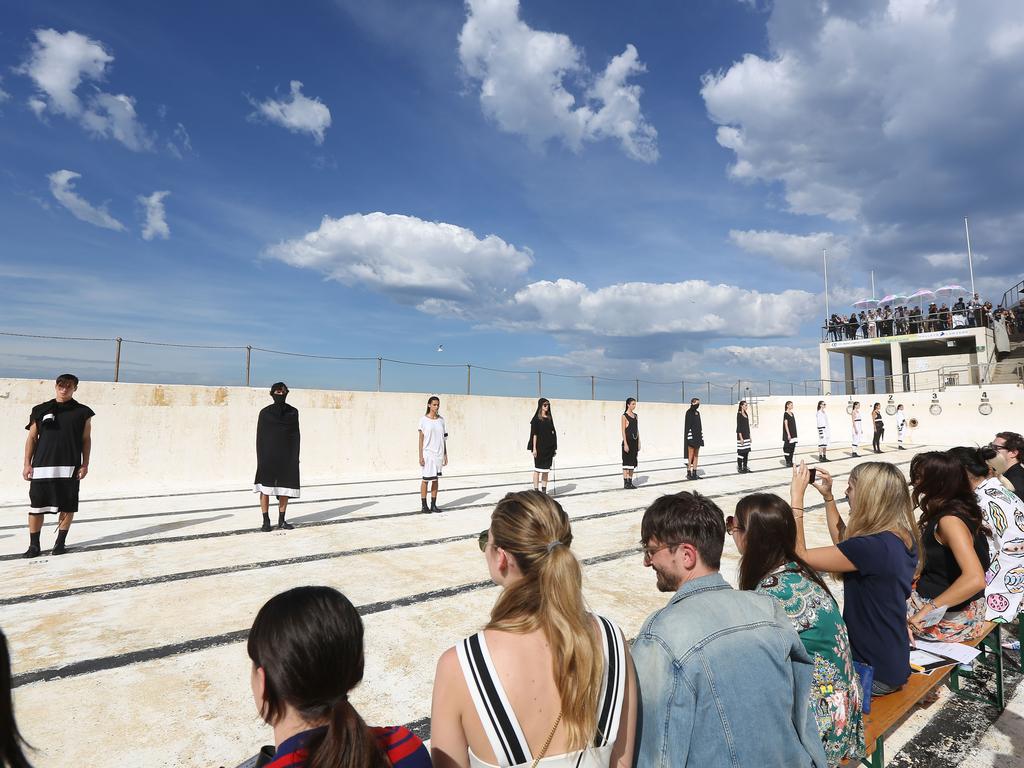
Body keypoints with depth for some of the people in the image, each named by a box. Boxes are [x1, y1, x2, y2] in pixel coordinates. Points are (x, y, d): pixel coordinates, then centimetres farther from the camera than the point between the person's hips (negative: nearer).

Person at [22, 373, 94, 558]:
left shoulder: (82, 412, 5)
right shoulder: (41, 410, 7)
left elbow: (86, 439, 5)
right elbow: (32, 437, 9)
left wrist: (85, 465, 0)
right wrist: (27, 464, 4)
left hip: (70, 468, -1)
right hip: (42, 467, 1)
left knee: (67, 507, 4)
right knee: (36, 506, 2)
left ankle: (61, 542, 17)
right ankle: (34, 544, 13)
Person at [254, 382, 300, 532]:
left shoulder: (293, 412, 5)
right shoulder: (264, 413, 1)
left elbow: (296, 436, 6)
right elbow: (259, 437, 1)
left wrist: (296, 457, 0)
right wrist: (260, 457, -6)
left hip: (287, 456, 2)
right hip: (268, 455, -2)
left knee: (284, 489, 4)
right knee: (265, 489, -6)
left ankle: (281, 521, 13)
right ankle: (266, 521, 3)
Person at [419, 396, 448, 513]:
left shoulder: (441, 419, 8)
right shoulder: (423, 419, -4)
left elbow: (444, 438, 11)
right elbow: (421, 438, -5)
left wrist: (445, 455, 8)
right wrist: (421, 456, -10)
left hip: (439, 453, 4)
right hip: (427, 453, -4)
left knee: (436, 479, 8)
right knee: (426, 479, 0)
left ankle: (433, 504, 14)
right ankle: (424, 505, 8)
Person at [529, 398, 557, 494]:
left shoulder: (550, 418, 11)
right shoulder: (536, 418, -5)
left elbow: (553, 432, 13)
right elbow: (534, 434, -9)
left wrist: (554, 447, 10)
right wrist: (534, 448, -14)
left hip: (548, 447, 6)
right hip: (539, 446, -6)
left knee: (546, 470, 7)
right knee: (538, 469, -1)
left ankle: (544, 490, 12)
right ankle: (536, 490, 3)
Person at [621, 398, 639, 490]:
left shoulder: (635, 416, 12)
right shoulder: (624, 416, -8)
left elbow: (637, 429, 15)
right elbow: (623, 431, -12)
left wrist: (638, 443, 11)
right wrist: (625, 444, -17)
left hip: (634, 441, 7)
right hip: (627, 441, -7)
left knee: (633, 462, 9)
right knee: (626, 462, -3)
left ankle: (630, 482, 16)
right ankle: (625, 483, 1)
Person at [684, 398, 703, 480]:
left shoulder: (697, 412, 14)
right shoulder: (689, 412, -9)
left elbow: (699, 425, 17)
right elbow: (687, 425, -15)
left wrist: (701, 436, 13)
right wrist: (689, 436, -22)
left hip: (698, 436, 8)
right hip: (691, 436, -8)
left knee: (696, 455, 8)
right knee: (690, 455, -5)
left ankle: (694, 472, 13)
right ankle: (689, 473, 0)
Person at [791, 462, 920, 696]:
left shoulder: (873, 547, -31)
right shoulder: (903, 537, -3)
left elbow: (800, 557, -26)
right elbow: (844, 543, 13)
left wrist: (796, 498, -21)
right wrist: (828, 497, 10)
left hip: (874, 671, -8)